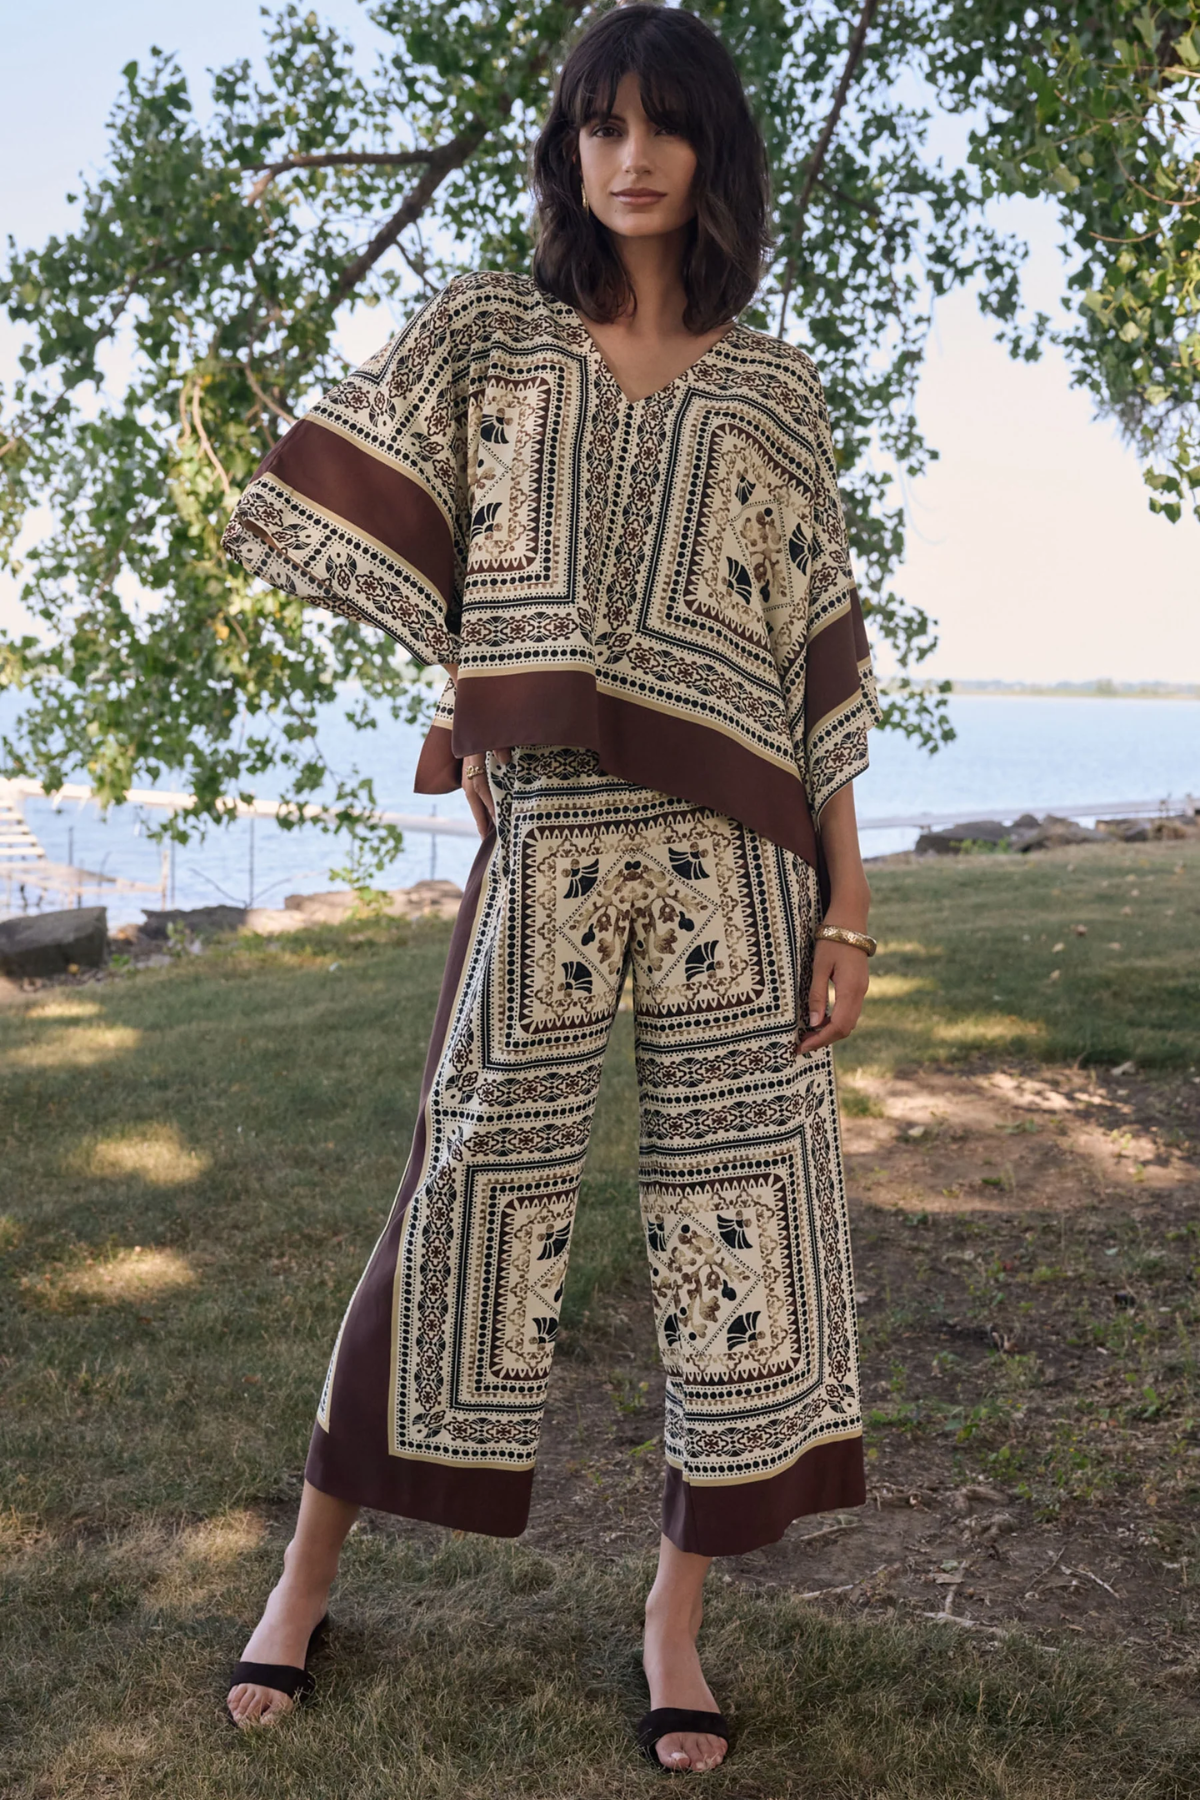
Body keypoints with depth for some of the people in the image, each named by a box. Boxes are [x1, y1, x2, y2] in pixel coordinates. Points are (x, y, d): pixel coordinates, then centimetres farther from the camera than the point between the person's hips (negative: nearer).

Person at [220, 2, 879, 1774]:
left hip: (735, 847, 2)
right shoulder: (484, 332, 11)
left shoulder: (776, 389, 13)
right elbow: (340, 500, 7)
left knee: (741, 1191, 1)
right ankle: (310, 1574, 18)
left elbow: (819, 652, 8)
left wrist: (849, 899, 1)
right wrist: (462, 688, 6)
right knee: (480, 1179, 1)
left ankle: (677, 1613, 16)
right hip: (544, 834, -1)